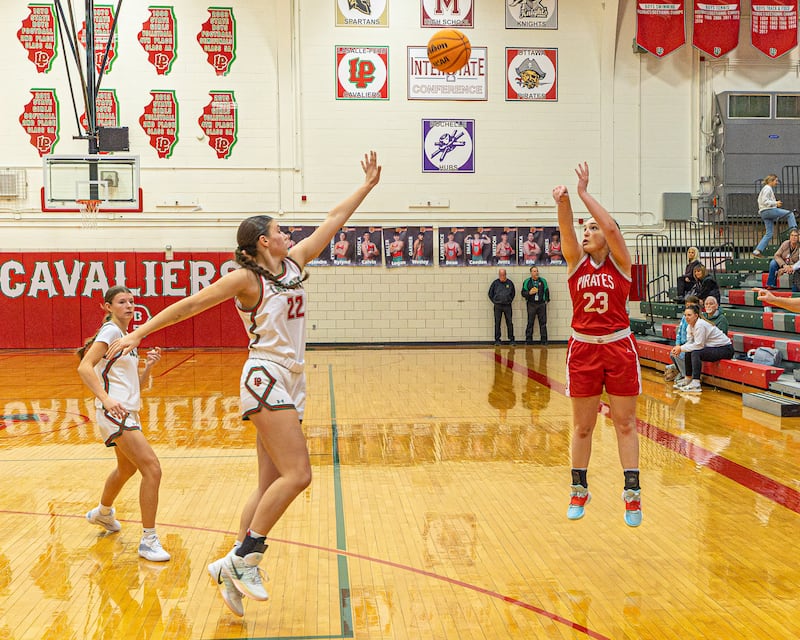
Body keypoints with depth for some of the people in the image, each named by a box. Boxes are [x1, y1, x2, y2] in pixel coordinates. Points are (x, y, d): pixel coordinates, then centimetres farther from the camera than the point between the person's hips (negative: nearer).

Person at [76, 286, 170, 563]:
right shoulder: (110, 331, -9)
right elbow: (84, 367, -23)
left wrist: (148, 365, 0)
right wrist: (106, 399, -33)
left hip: (128, 413, 10)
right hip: (113, 413, -10)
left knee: (127, 469, 29)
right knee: (152, 468, -18)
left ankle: (102, 512, 55)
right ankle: (148, 540, -11)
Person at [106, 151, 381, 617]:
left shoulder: (294, 263, 13)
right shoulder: (246, 278, -6)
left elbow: (333, 221, 17)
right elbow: (191, 304, -5)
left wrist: (368, 185, 21)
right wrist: (140, 332, -6)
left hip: (291, 382, 8)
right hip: (266, 378, -8)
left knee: (272, 484, 6)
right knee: (297, 474, -16)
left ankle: (233, 568, 11)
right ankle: (245, 556, -8)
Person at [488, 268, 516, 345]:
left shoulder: (510, 283, 3)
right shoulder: (495, 283, 0)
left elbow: (513, 293, 16)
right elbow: (490, 294, 9)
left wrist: (510, 301, 8)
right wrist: (495, 302, 3)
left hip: (507, 306, 1)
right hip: (498, 306, 0)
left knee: (510, 323, 1)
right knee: (497, 323, 2)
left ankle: (511, 339, 8)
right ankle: (497, 340, 8)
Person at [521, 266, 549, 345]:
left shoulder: (543, 281, 9)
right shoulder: (527, 282, 4)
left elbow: (547, 291, 15)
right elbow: (523, 293, 4)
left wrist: (546, 300, 5)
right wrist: (529, 293, -14)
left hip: (541, 304, 1)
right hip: (531, 305, -1)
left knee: (543, 323, 2)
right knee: (530, 323, 0)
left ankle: (544, 341, 6)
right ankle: (528, 341, 5)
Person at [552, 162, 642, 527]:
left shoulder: (620, 261, -1)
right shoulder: (576, 261, 4)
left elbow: (611, 227, -20)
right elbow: (566, 231, -15)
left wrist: (584, 192, -19)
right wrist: (562, 202, -34)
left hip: (618, 347, -2)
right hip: (583, 348, 2)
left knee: (625, 423, 2)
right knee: (582, 426, 8)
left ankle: (632, 493, 8)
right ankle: (579, 491, 20)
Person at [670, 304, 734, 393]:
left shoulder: (700, 325, -23)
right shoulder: (690, 325, 5)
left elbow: (699, 345, -25)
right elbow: (689, 342, 4)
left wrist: (681, 348, -20)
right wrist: (678, 348, -14)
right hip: (714, 348, 10)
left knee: (696, 353, -26)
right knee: (688, 353, 1)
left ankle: (696, 384, -28)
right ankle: (688, 379, 13)